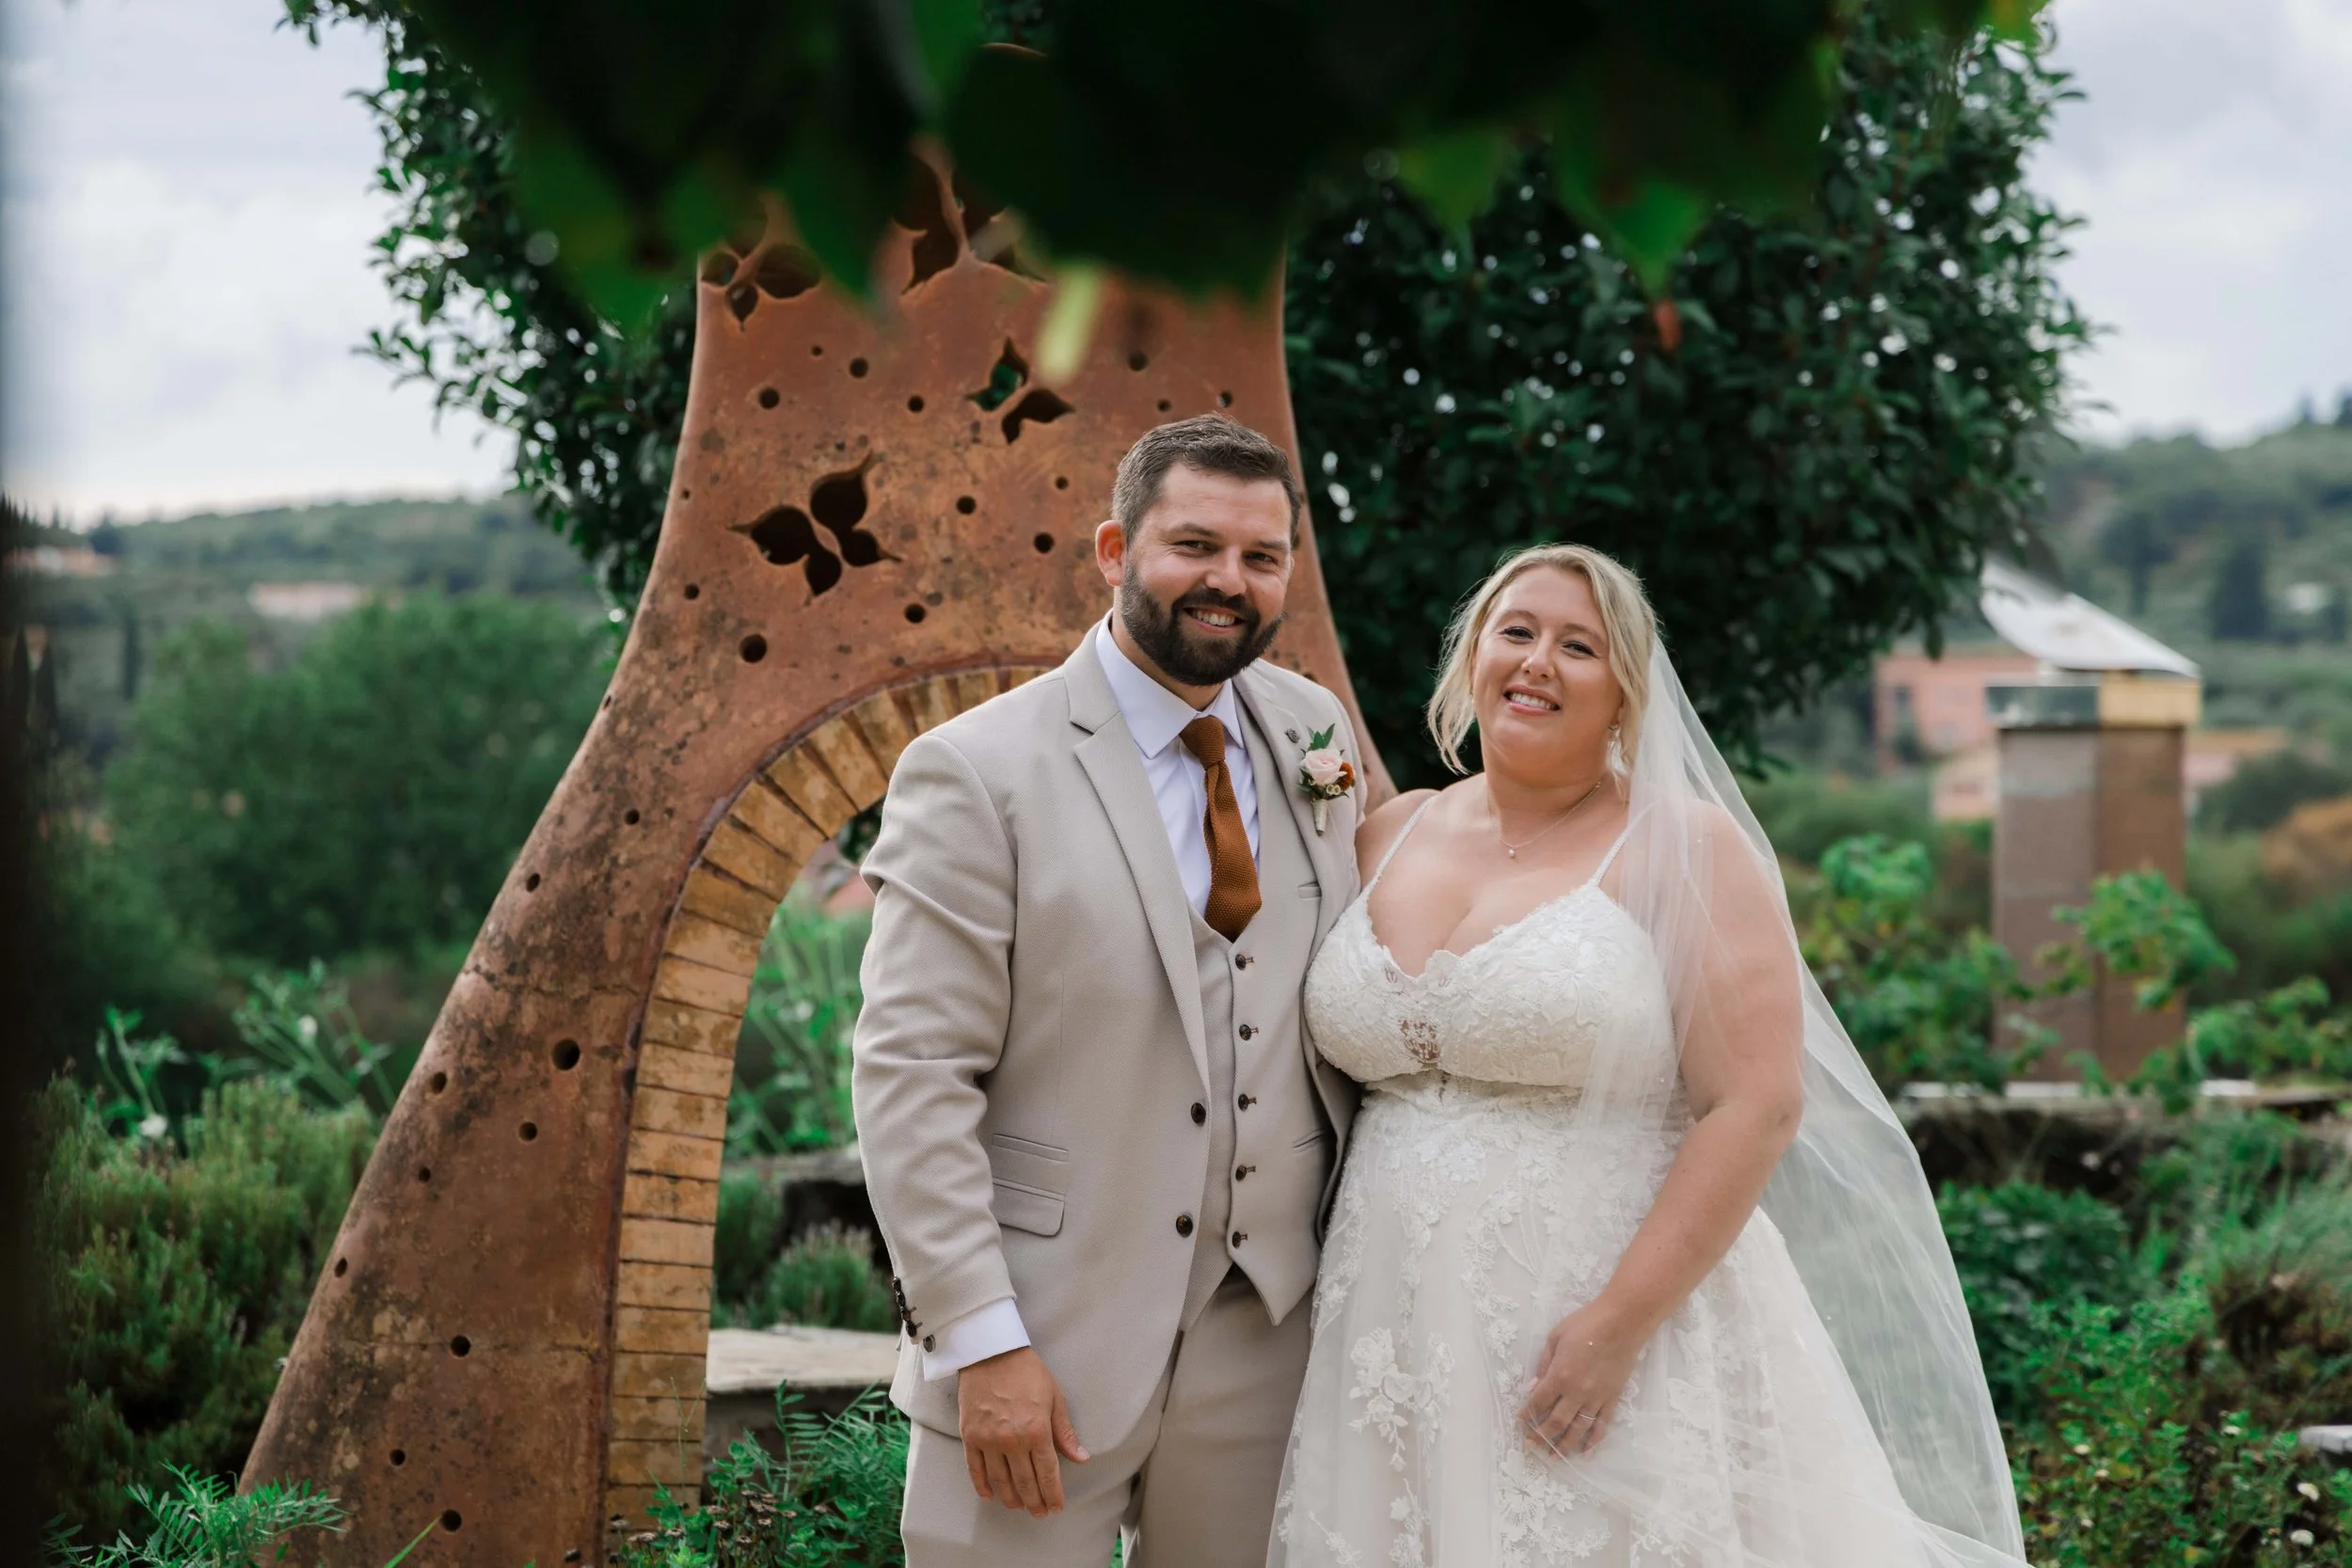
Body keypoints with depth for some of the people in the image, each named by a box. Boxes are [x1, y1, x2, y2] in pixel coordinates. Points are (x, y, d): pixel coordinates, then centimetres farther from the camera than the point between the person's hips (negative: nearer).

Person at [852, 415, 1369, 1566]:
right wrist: (982, 1341, -17)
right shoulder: (975, 774, -10)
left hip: (1265, 1334, 5)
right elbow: (910, 1076, -12)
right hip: (1047, 1341, -5)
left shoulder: (1314, 738, 7)